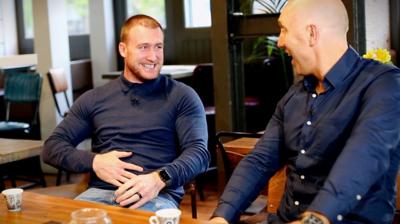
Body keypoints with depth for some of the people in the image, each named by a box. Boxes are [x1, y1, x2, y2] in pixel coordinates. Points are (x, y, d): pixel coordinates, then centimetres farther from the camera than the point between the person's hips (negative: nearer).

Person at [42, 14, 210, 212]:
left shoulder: (181, 96, 7)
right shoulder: (95, 99, 16)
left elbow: (199, 152, -3)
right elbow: (52, 147, 14)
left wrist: (160, 179, -23)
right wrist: (93, 161, -7)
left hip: (158, 196, -2)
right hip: (101, 193, 3)